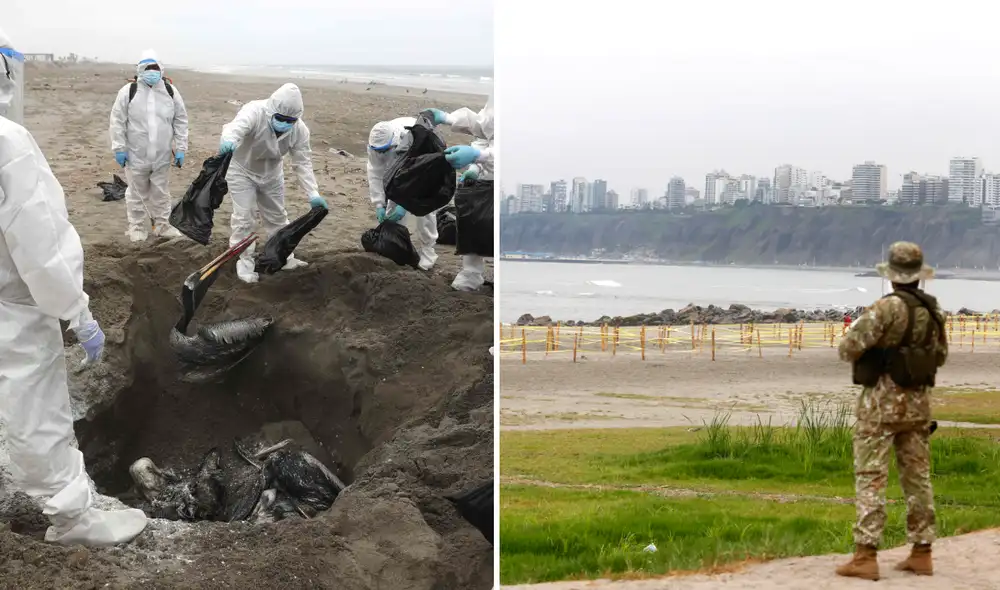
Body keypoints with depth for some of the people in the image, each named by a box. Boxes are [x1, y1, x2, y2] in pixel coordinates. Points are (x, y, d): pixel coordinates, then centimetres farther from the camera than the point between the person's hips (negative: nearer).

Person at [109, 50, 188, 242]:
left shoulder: (170, 91, -1)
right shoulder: (128, 91, -8)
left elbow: (181, 121, 4)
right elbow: (118, 121, -5)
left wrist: (180, 149, 1)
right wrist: (119, 148, -8)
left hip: (162, 156, 2)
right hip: (136, 155, -2)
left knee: (161, 192, 13)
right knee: (137, 193, 9)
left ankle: (162, 225, 26)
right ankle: (137, 227, 21)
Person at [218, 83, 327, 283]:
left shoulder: (300, 130, -23)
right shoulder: (254, 112, -38)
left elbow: (303, 163, -18)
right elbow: (237, 126, -59)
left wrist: (313, 194, -30)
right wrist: (228, 141, -84)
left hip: (271, 174, 5)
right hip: (242, 170, -5)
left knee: (277, 216, 17)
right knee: (244, 218, -6)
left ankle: (284, 258, 33)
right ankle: (245, 263, 7)